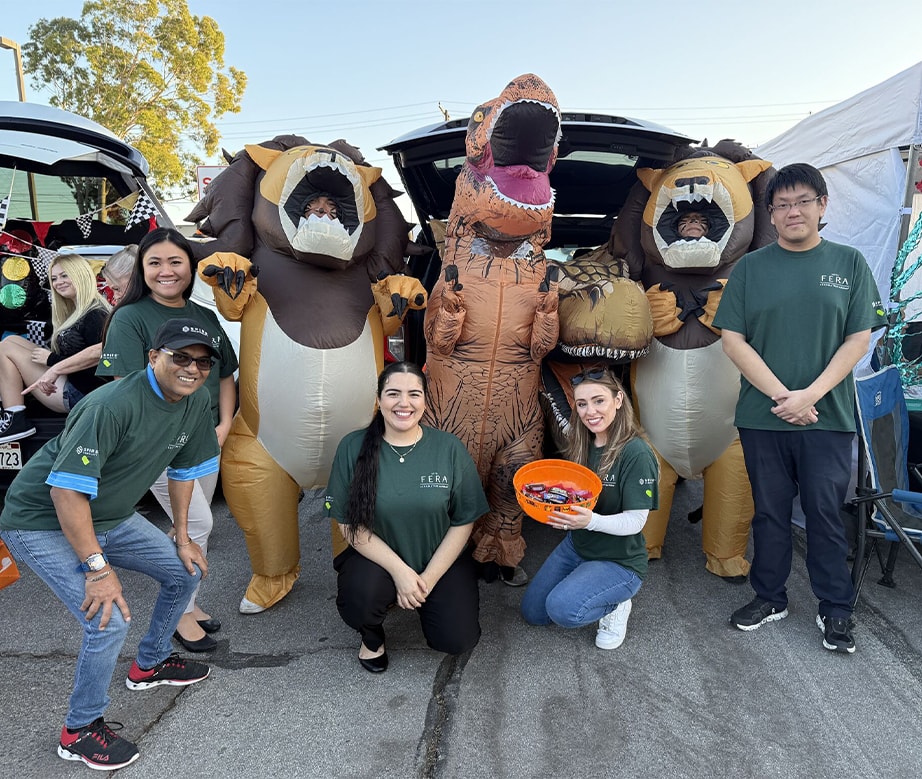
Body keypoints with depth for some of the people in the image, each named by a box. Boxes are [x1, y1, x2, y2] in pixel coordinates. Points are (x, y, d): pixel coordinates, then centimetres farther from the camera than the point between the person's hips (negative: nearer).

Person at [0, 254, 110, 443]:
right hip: (67, 380, 10)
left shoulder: (95, 316, -18)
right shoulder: (78, 312, 12)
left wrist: (52, 359, -13)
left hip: (80, 394, -10)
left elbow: (98, 365, -23)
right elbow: (69, 350, 15)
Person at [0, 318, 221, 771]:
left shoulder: (194, 404, -6)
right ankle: (79, 730, 8)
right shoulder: (114, 405, -32)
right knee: (110, 620, -19)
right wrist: (97, 568, -29)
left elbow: (183, 469, 8)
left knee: (186, 571, 12)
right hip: (43, 523, -8)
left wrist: (182, 538, 11)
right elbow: (66, 489, -32)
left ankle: (149, 664, 36)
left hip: (108, 517, 8)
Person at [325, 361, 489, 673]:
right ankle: (371, 635, 7)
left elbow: (463, 521, -6)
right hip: (377, 556, -1)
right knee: (358, 598, -31)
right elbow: (350, 525, -10)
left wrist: (429, 578, -12)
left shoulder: (449, 448, -11)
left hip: (439, 558, 1)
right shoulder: (353, 447, -12)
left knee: (458, 639, -12)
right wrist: (399, 571, -18)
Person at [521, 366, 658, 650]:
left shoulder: (636, 453, -24)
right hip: (577, 545, 7)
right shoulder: (583, 444, -2)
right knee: (532, 612, 8)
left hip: (619, 561, -7)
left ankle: (615, 605, 1)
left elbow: (635, 521, -22)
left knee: (562, 609, -28)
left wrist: (591, 520, -39)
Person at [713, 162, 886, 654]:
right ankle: (769, 598, 28)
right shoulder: (751, 268, 4)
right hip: (762, 417, 1)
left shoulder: (849, 263, 5)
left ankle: (835, 609, 24)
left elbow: (858, 339, -1)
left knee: (825, 514, 8)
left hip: (828, 418, 0)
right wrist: (781, 395, -12)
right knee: (770, 513, 12)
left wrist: (810, 394, -13)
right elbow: (733, 340, -3)